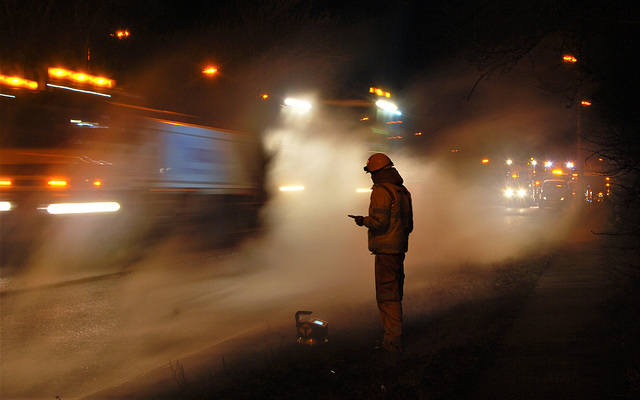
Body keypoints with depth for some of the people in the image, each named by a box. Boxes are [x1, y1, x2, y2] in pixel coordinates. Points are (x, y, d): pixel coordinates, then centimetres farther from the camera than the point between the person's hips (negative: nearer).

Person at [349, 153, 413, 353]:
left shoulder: (381, 191, -14)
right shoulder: (402, 190, 13)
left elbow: (380, 221, -21)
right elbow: (408, 224, 16)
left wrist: (363, 220, -4)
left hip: (386, 250, -9)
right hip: (400, 248, 9)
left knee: (386, 295, -5)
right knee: (394, 292, 17)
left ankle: (393, 339, -5)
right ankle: (394, 332, 27)